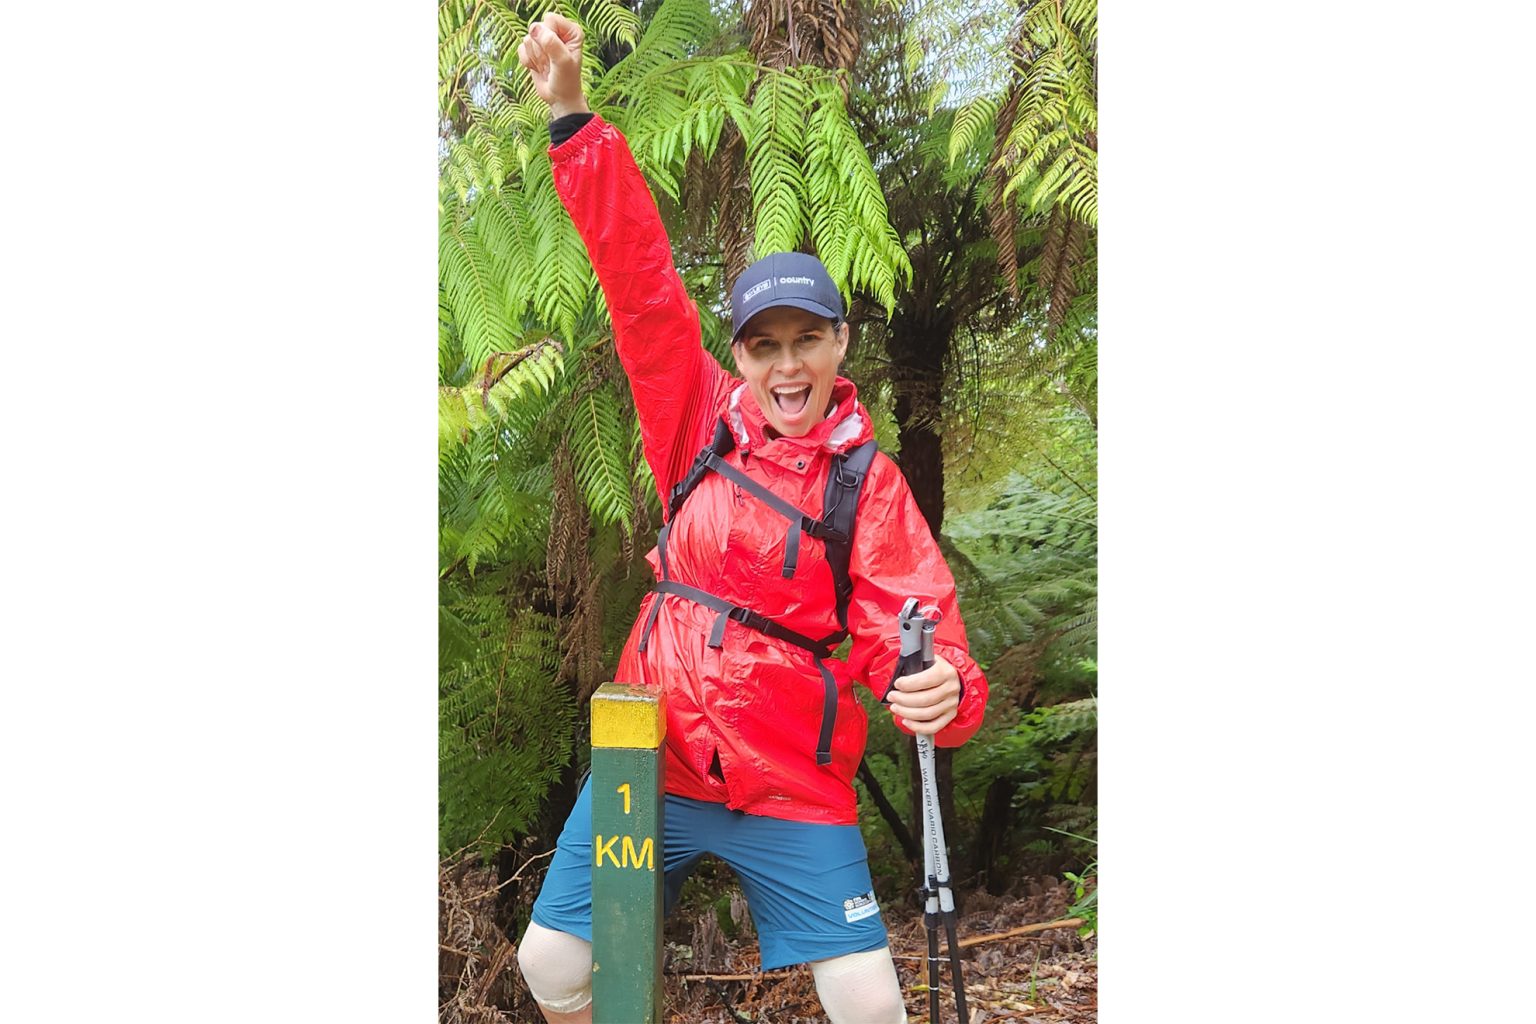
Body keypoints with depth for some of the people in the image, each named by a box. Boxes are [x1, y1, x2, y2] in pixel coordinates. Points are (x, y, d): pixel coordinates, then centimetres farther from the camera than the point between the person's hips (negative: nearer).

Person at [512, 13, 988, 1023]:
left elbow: (914, 629, -15)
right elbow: (641, 280, -6)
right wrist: (573, 114, -12)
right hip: (647, 762, 3)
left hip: (790, 789, -2)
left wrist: (940, 691, -39)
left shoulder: (871, 485, -7)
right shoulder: (704, 421, -1)